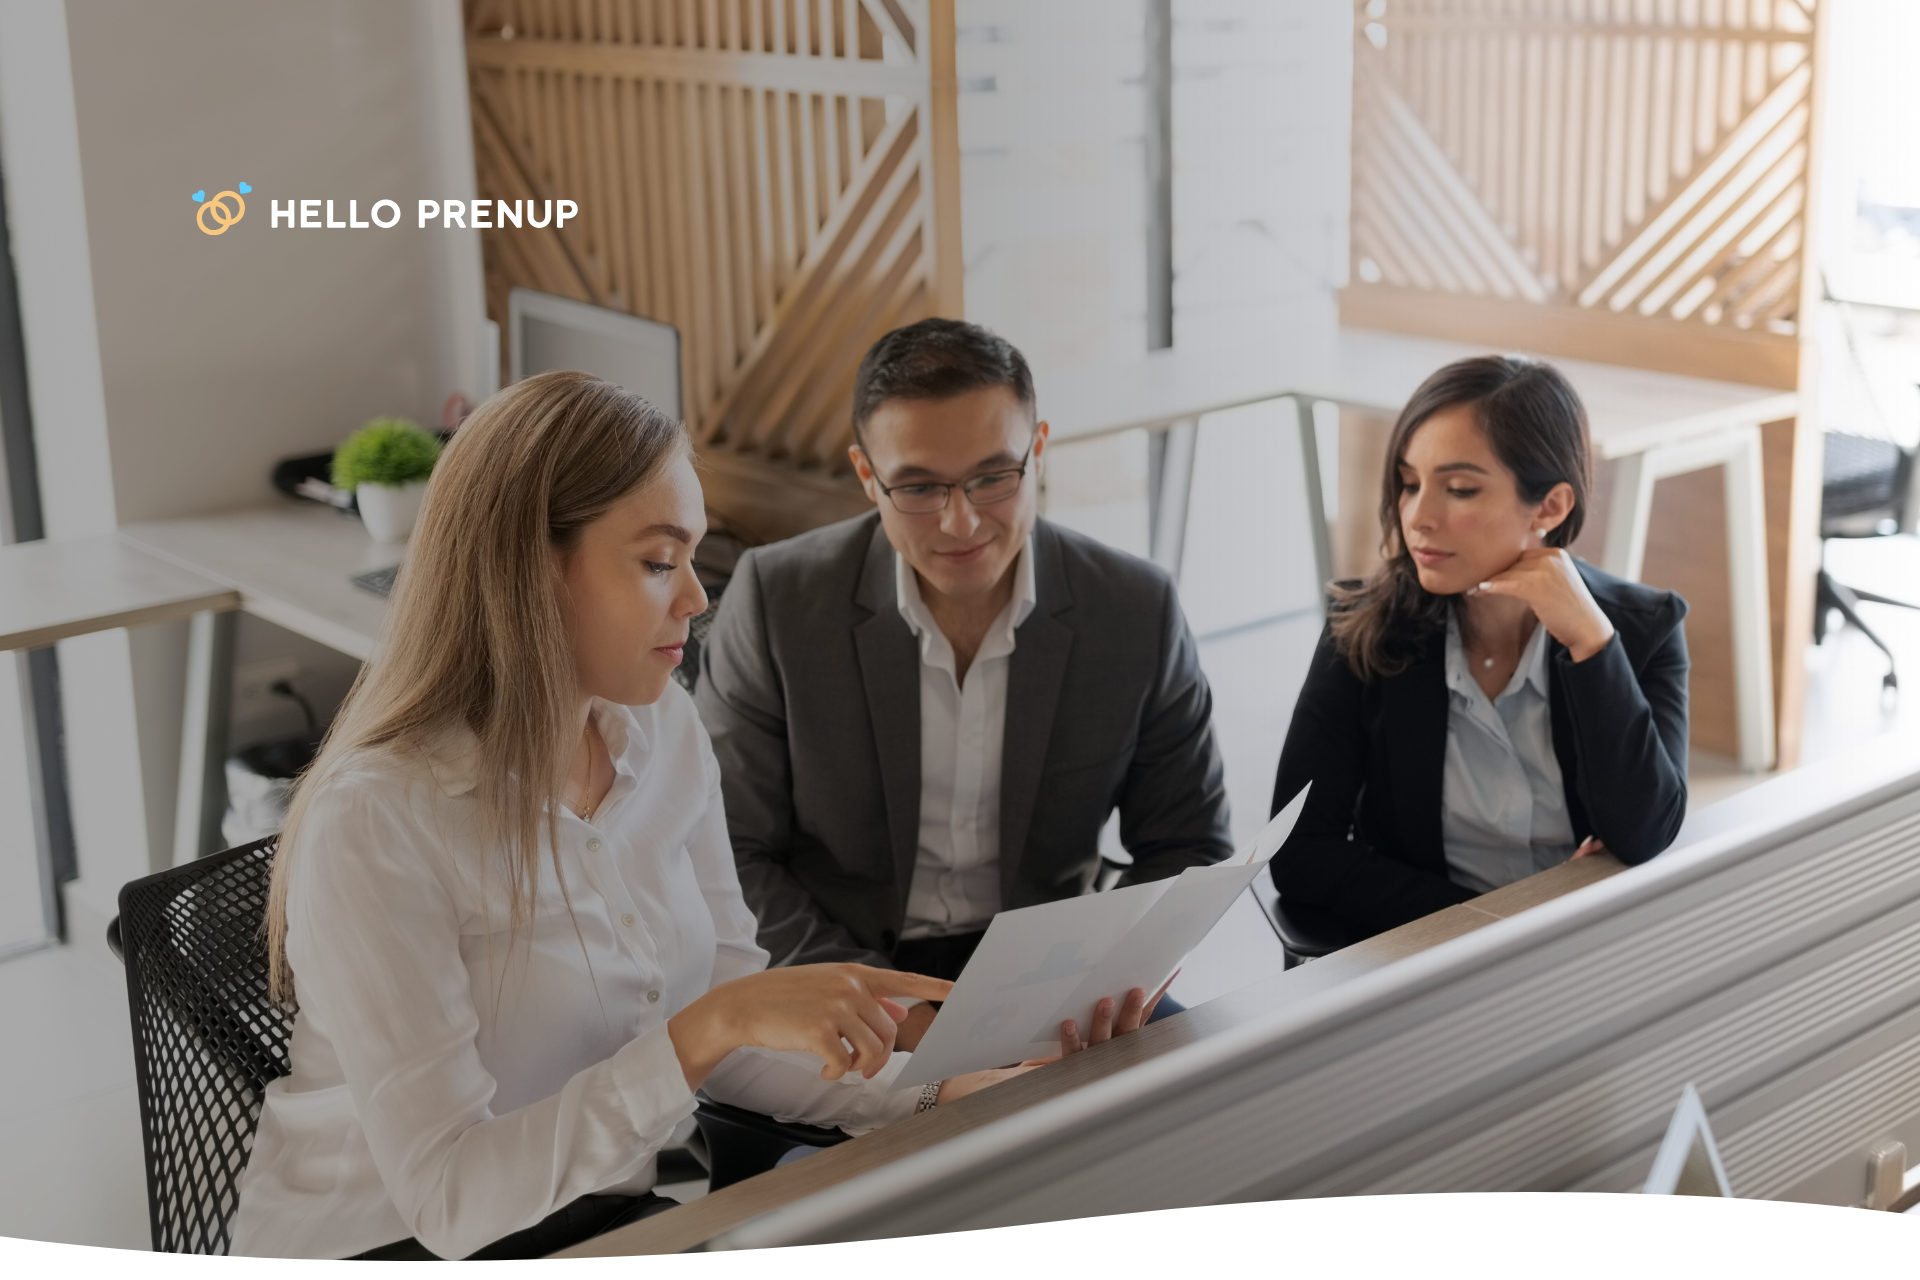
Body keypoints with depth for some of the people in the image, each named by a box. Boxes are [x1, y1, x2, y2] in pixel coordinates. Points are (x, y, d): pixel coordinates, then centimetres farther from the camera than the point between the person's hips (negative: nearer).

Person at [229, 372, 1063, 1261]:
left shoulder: (665, 733, 0)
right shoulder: (374, 826, -22)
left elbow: (730, 1033, 4)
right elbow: (451, 1198, -24)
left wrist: (928, 1100, -11)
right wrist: (710, 1027, -33)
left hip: (605, 1219, 6)